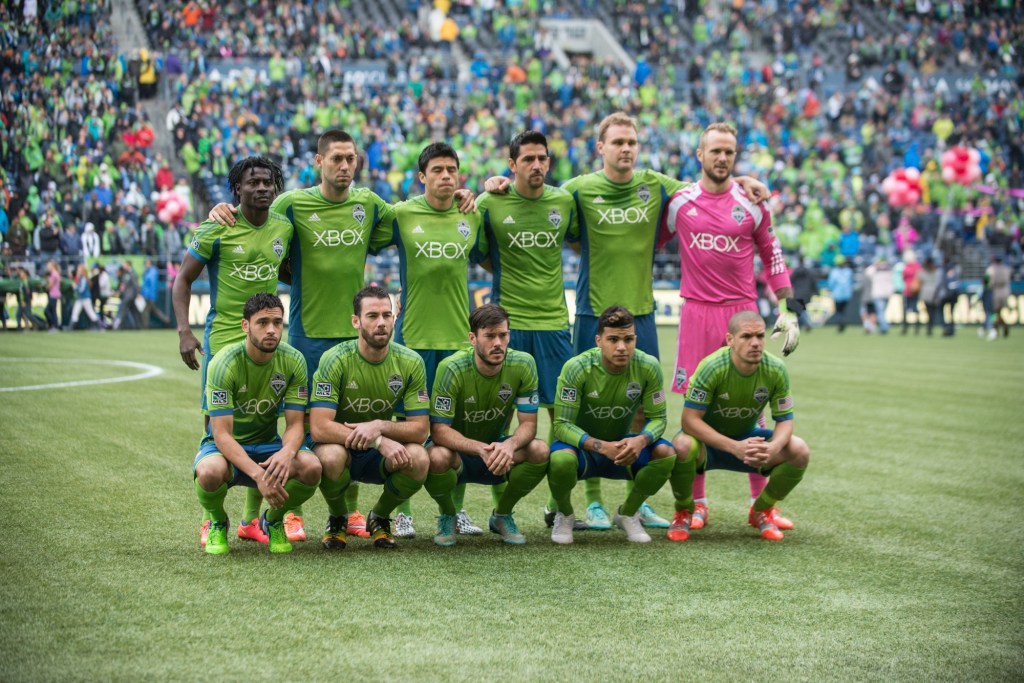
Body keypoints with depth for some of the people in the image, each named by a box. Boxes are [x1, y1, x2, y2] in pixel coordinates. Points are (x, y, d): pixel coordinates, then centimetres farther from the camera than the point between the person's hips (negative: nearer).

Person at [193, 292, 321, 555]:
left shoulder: (293, 361, -10)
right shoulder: (224, 364, -22)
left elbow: (295, 424, -9)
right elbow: (222, 434, -25)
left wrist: (287, 453, -35)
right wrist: (257, 474, -40)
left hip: (268, 444, 3)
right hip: (224, 445, -3)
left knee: (311, 467, -29)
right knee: (210, 472, -40)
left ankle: (273, 520, 4)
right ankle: (217, 523, -2)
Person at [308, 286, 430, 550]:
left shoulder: (410, 362, -10)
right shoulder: (335, 360, -19)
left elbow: (420, 429, -10)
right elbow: (319, 428, -26)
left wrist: (381, 426, -30)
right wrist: (380, 442, -33)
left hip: (382, 457, 3)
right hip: (339, 444, -2)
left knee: (418, 458, -30)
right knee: (331, 456, -38)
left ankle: (380, 517, 3)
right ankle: (338, 518, -3)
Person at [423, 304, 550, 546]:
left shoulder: (523, 364, -15)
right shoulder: (452, 368, -23)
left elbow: (528, 423, -12)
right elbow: (439, 429, -24)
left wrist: (510, 445, -36)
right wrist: (480, 449, -41)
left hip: (497, 449, 3)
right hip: (458, 451, -3)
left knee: (539, 450, -26)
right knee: (437, 457, -37)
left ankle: (502, 515, 2)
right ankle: (447, 515, -2)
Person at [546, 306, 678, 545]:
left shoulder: (648, 366, -16)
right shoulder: (576, 368, -24)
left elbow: (657, 417, -9)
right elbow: (562, 425, -23)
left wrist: (640, 441, -33)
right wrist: (601, 447, -39)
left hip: (622, 446, 3)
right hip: (582, 446, -3)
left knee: (666, 453, -25)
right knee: (560, 459, -37)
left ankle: (628, 514, 3)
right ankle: (564, 515, -1)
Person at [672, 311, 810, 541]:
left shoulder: (776, 371, -16)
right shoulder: (712, 367, -27)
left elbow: (785, 420, -9)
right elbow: (690, 419, -28)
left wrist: (772, 448, -34)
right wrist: (735, 447, -39)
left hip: (747, 438, 4)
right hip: (708, 439, -3)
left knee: (799, 451, -20)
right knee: (683, 445, -38)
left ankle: (761, 511, 7)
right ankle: (684, 512, -7)